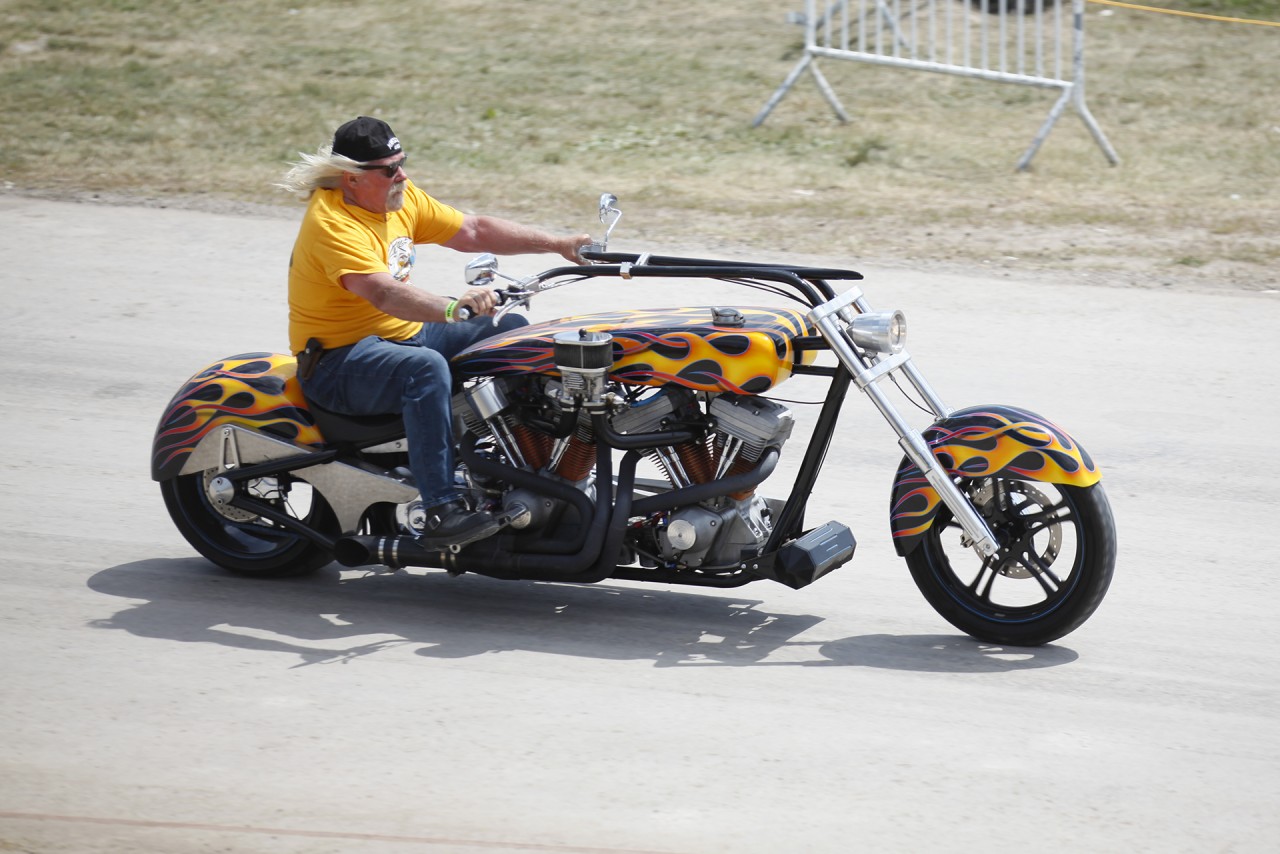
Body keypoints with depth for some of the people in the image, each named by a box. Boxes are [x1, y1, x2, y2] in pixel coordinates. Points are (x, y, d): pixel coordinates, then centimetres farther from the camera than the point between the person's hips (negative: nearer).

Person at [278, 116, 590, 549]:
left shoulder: (402, 198, 6)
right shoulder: (332, 222, -22)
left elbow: (473, 231, 10)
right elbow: (382, 292, -37)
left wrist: (558, 244, 3)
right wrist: (453, 307, -52)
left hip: (407, 333, 10)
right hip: (339, 361, -9)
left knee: (513, 330, 6)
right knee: (426, 367, -38)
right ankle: (441, 512, -41)